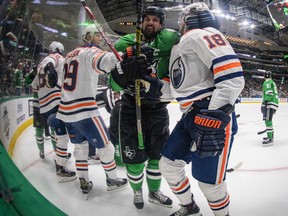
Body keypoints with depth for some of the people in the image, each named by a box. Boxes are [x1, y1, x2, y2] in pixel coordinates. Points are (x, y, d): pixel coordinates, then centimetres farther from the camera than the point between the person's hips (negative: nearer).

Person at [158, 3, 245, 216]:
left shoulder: (201, 35, -7)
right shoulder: (182, 46, 23)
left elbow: (233, 76, -20)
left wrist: (215, 119, -26)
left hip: (215, 116, -9)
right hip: (191, 117, 10)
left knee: (208, 180, -5)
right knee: (169, 165, 13)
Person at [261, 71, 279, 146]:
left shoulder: (267, 82, -3)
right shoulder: (273, 83, 27)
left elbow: (269, 92, -18)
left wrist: (265, 102, -25)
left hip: (270, 103, -10)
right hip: (274, 103, 10)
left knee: (268, 120, -15)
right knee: (268, 120, 19)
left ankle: (270, 139, -19)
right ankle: (271, 136, 30)